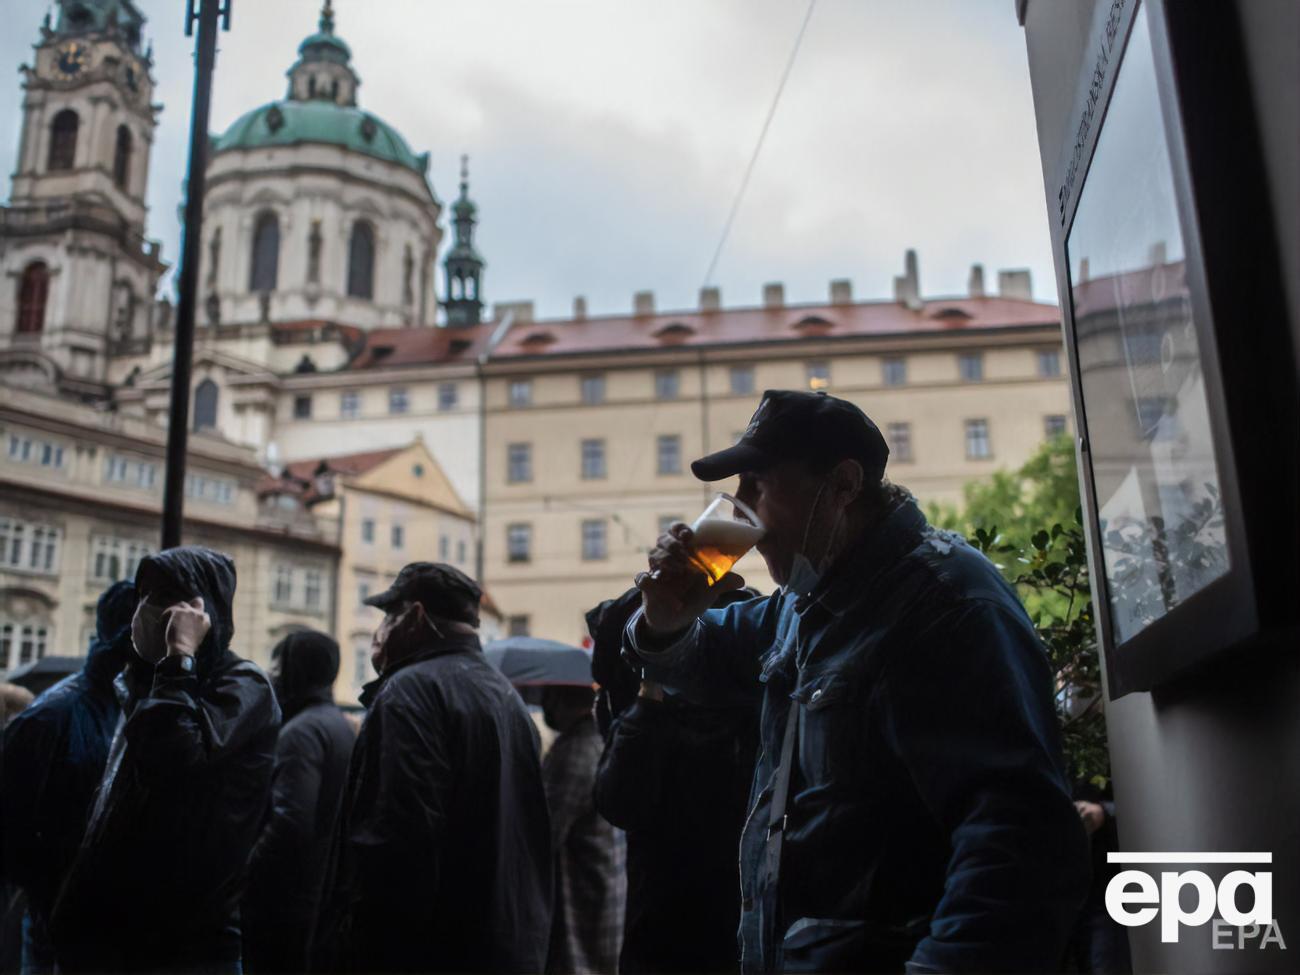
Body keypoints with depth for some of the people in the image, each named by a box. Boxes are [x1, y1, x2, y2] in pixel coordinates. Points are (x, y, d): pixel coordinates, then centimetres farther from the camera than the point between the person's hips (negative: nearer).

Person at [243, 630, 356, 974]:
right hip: (323, 892, 9)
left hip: (282, 899, -9)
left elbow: (289, 821, -25)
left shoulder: (301, 730, -16)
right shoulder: (340, 725, 13)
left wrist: (246, 874, -15)